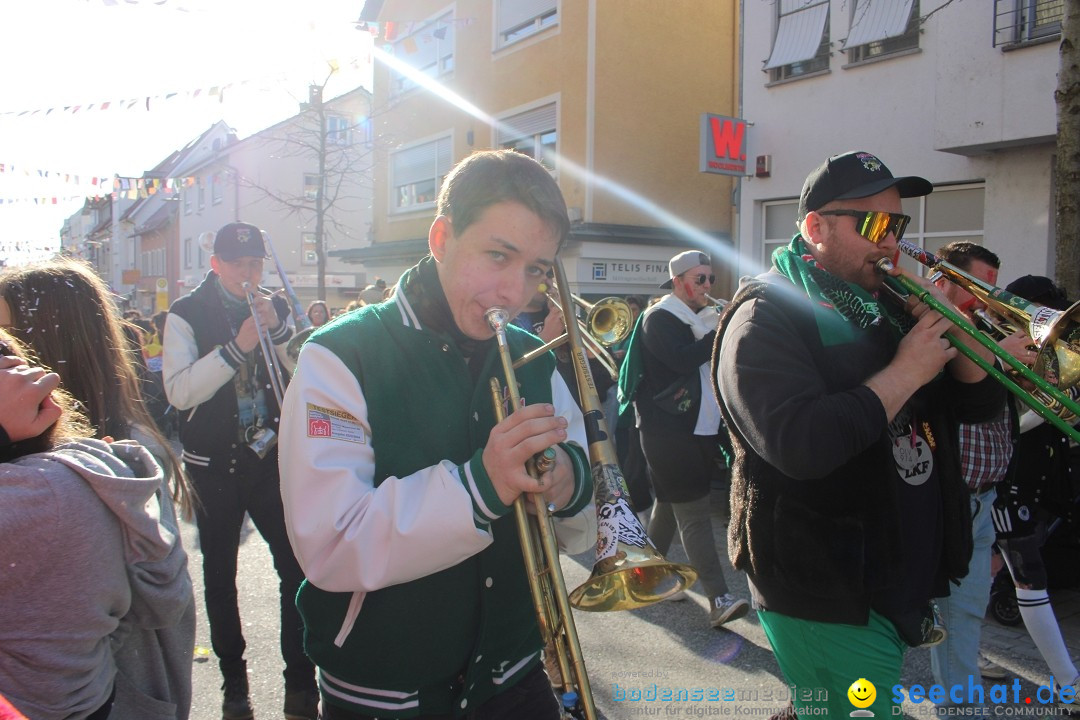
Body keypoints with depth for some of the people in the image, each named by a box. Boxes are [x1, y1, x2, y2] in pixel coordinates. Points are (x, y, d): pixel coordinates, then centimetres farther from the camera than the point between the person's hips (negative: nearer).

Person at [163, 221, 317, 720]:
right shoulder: (187, 314, -3)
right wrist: (235, 347, -26)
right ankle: (233, 679, 28)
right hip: (214, 463, -1)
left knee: (297, 567, -3)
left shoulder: (274, 308, 5)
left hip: (271, 456, 1)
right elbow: (178, 391, -16)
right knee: (220, 574, 11)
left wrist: (277, 329, -17)